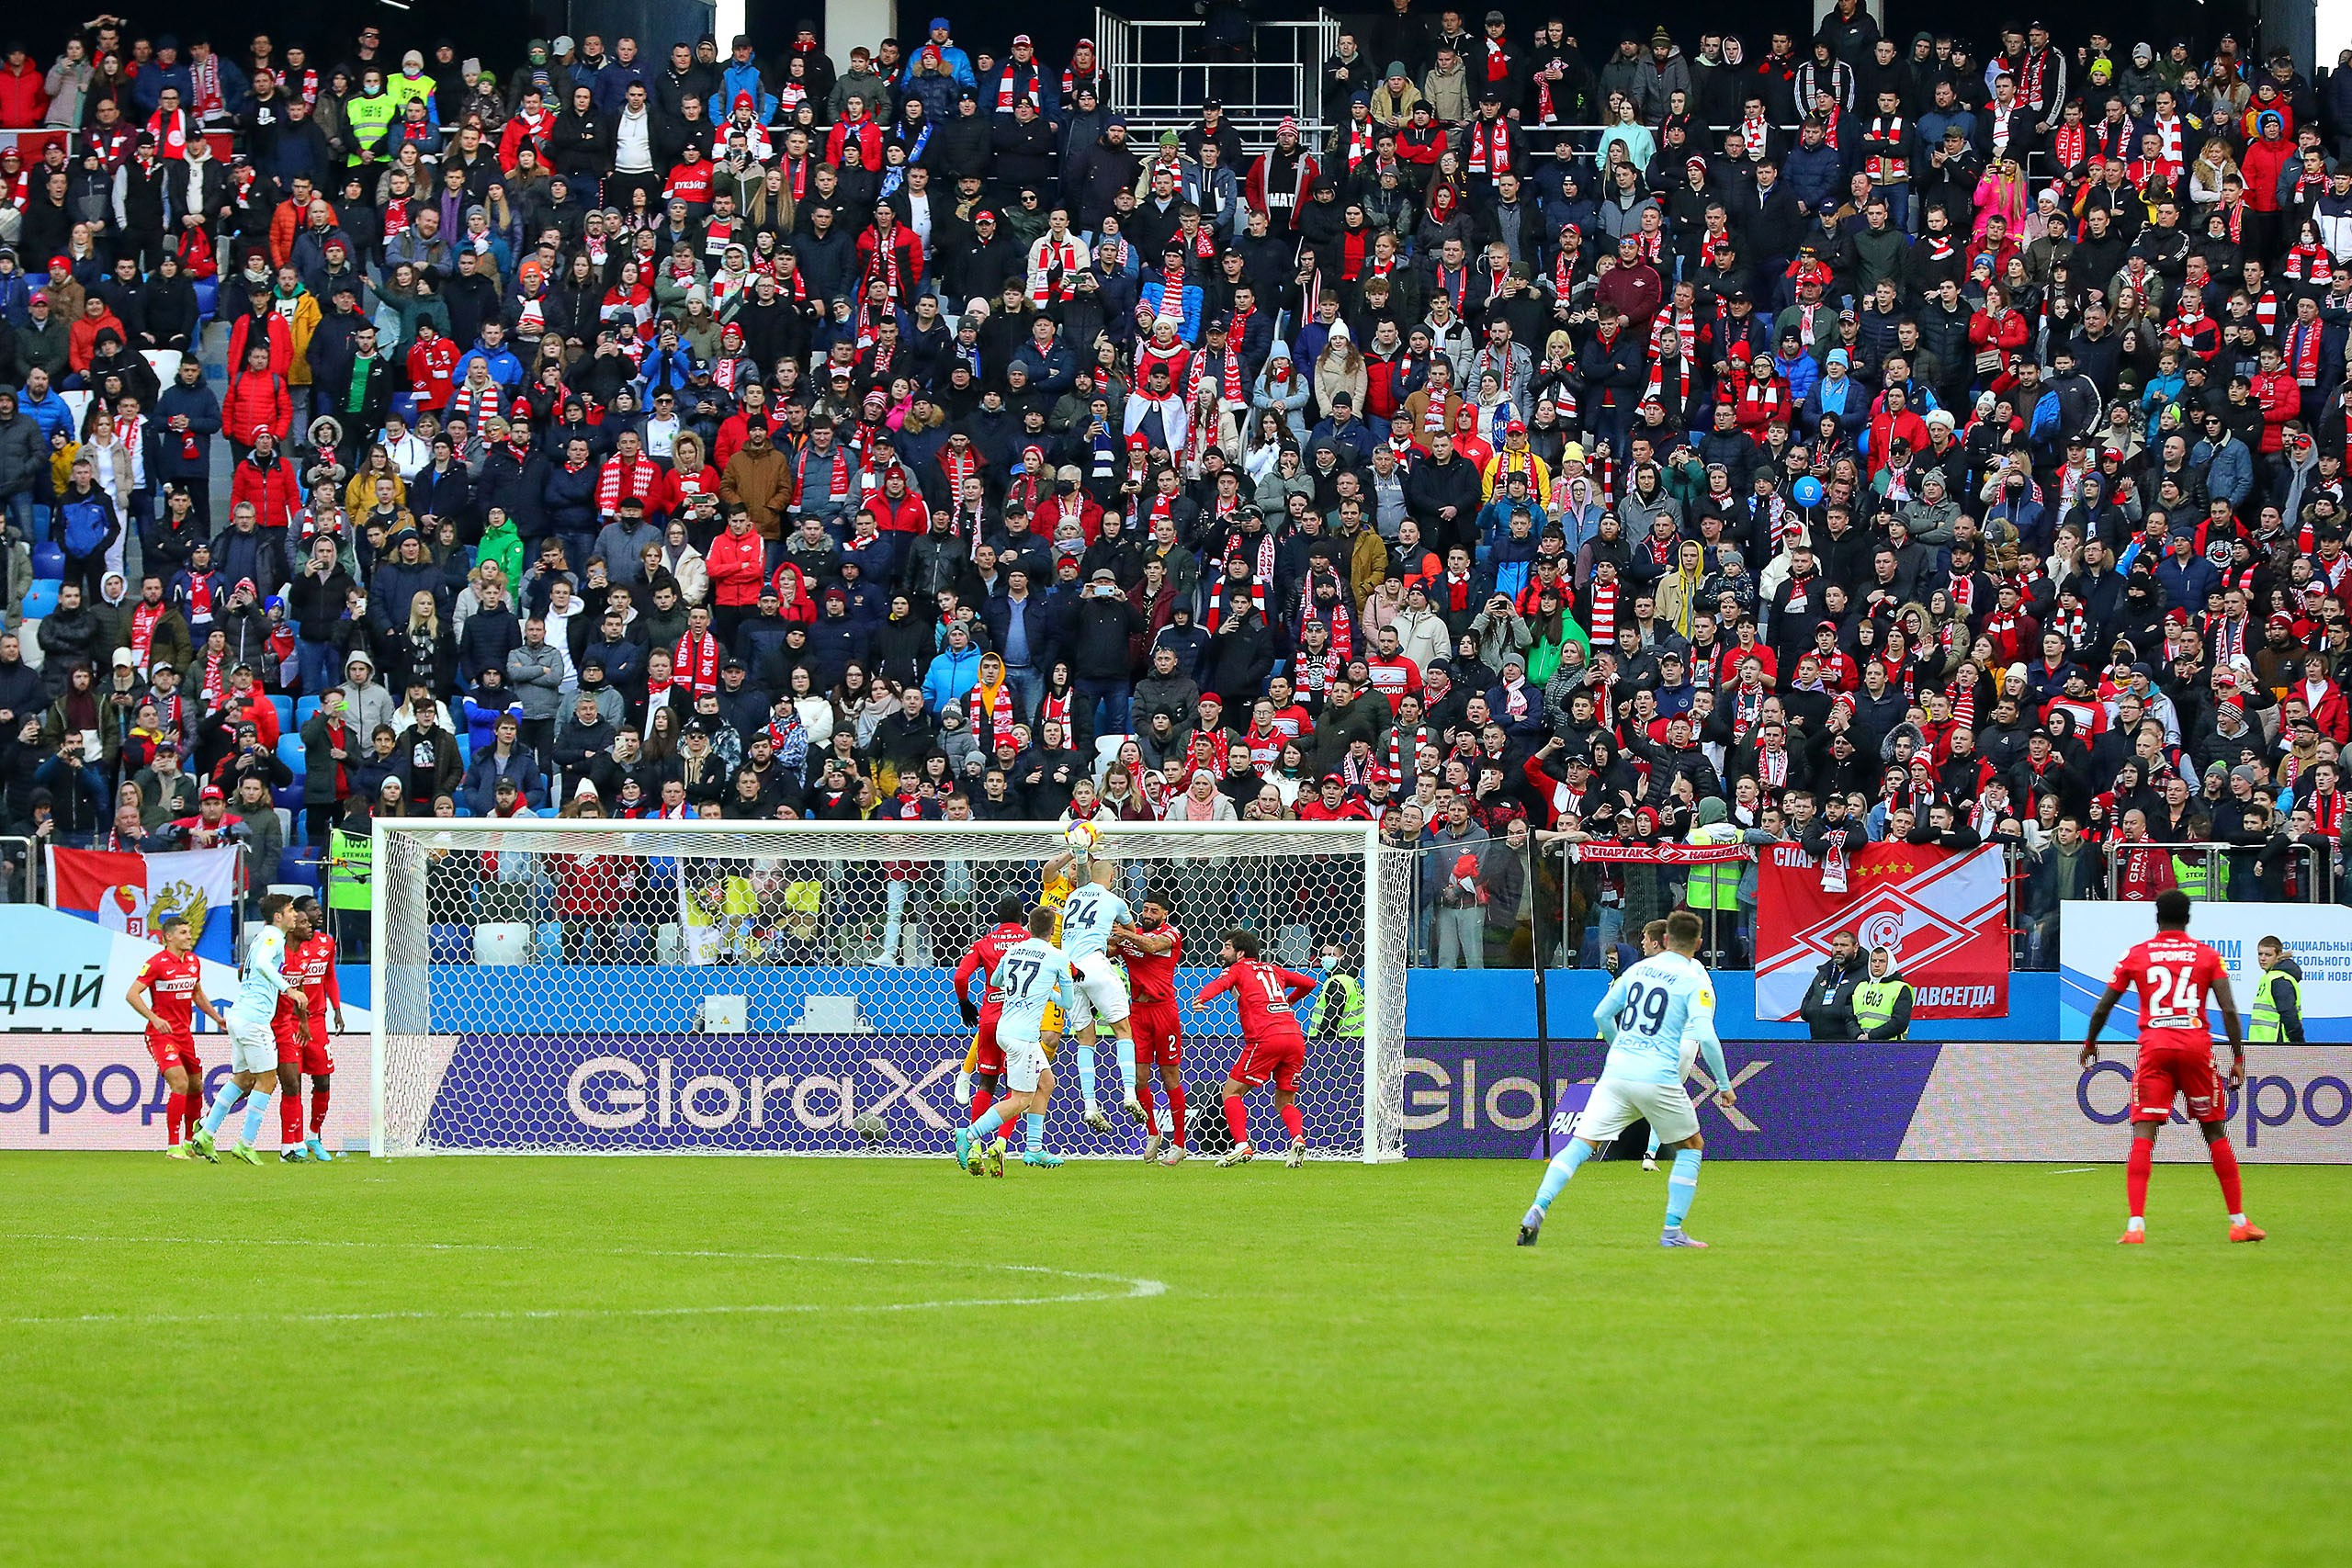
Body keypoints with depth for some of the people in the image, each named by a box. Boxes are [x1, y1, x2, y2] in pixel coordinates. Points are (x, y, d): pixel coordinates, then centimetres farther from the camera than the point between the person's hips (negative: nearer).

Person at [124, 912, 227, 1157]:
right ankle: (173, 1146, -16)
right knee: (180, 1083, -19)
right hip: (162, 1034, -7)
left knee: (196, 1087, 11)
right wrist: (154, 1018, -26)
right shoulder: (157, 963, -12)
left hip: (185, 1034, 7)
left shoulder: (194, 962, 9)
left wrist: (216, 1017, 14)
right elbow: (131, 995, -15)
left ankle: (191, 1142, 27)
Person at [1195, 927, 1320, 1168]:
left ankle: (1242, 1145, -11)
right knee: (1285, 1101, 14)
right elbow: (1308, 983, 33)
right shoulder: (1273, 969, 26)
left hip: (1266, 1038, -6)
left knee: (1232, 1091, 5)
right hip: (1296, 1037, 6)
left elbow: (1220, 983, -11)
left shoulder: (1238, 969, 11)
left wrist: (1200, 999, -30)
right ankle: (1298, 1137, -14)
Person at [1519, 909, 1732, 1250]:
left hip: (1616, 1069, 3)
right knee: (1691, 1146, 17)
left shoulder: (1637, 970, 13)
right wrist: (1724, 1084, -5)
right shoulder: (1695, 980, -3)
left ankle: (1537, 1210, -18)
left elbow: (1601, 1015, 19)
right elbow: (1705, 1036, -14)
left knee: (1581, 1144, 1)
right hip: (1659, 1078, -3)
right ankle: (1672, 1231, 10)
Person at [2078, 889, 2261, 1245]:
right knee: (2215, 1132, 12)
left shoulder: (2136, 955, 8)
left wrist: (2089, 1044, 27)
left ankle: (2135, 1225, -18)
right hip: (2196, 1046, 1)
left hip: (2154, 1046, -1)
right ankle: (2239, 1221, 16)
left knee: (2143, 1135, -5)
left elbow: (2102, 1008, 10)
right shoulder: (2207, 955, 8)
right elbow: (2229, 1010, -1)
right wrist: (2238, 1058, 4)